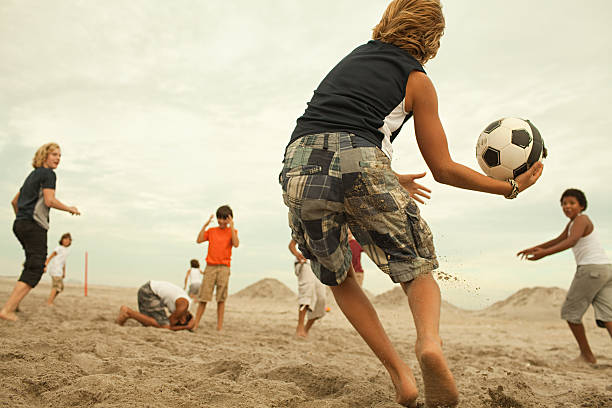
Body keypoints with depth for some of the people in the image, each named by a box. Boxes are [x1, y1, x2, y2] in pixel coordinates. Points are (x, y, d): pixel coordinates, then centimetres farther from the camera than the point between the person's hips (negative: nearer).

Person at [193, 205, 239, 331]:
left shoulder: (232, 231, 8)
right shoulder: (211, 230, 13)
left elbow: (236, 244, -12)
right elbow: (199, 240, -1)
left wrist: (231, 226, -12)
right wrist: (206, 224, -3)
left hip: (224, 267, -1)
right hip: (210, 267, 1)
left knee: (221, 298, -1)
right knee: (203, 297, -2)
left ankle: (219, 326, 4)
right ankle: (195, 324, 3)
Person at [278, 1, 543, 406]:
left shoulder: (352, 57, 29)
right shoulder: (417, 80, 13)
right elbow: (444, 169, 13)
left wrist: (389, 179, 44)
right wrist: (511, 187, 24)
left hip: (299, 166, 4)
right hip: (359, 165, -4)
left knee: (339, 278, 22)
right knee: (418, 271, 15)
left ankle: (400, 372, 12)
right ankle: (430, 341, -16)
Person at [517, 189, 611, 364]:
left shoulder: (581, 219, -6)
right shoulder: (574, 221, 21)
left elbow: (571, 241, -24)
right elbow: (558, 240, 32)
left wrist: (544, 253, -33)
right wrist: (535, 248, 30)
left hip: (591, 269, -9)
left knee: (570, 311, 2)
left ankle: (587, 355, 8)